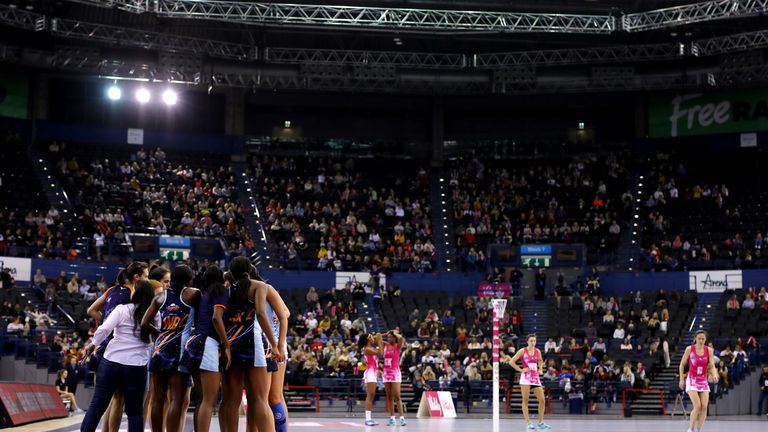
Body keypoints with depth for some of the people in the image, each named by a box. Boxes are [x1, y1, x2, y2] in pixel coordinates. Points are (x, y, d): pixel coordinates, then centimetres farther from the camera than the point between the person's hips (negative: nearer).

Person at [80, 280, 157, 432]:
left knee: (97, 405, 9)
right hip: (137, 367, 1)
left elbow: (104, 329, -13)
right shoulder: (154, 316, 2)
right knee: (134, 411, 9)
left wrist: (93, 344, 3)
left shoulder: (122, 309, -5)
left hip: (111, 362, -1)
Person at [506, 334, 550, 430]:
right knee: (525, 400, -5)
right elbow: (511, 362, -5)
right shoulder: (522, 351, -4)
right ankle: (528, 423, -1)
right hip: (526, 377, -4)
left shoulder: (537, 351, 9)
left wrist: (540, 369, 13)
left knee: (542, 400, -1)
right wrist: (520, 369, -8)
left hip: (536, 377, 4)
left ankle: (541, 423, 8)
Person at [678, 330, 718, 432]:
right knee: (697, 406, -16)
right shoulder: (689, 349, -6)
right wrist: (681, 379, -2)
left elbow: (712, 366, -4)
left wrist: (714, 375, -25)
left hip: (703, 381, 3)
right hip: (692, 380, -3)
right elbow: (682, 364, 3)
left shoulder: (709, 350, 0)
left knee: (704, 406, -7)